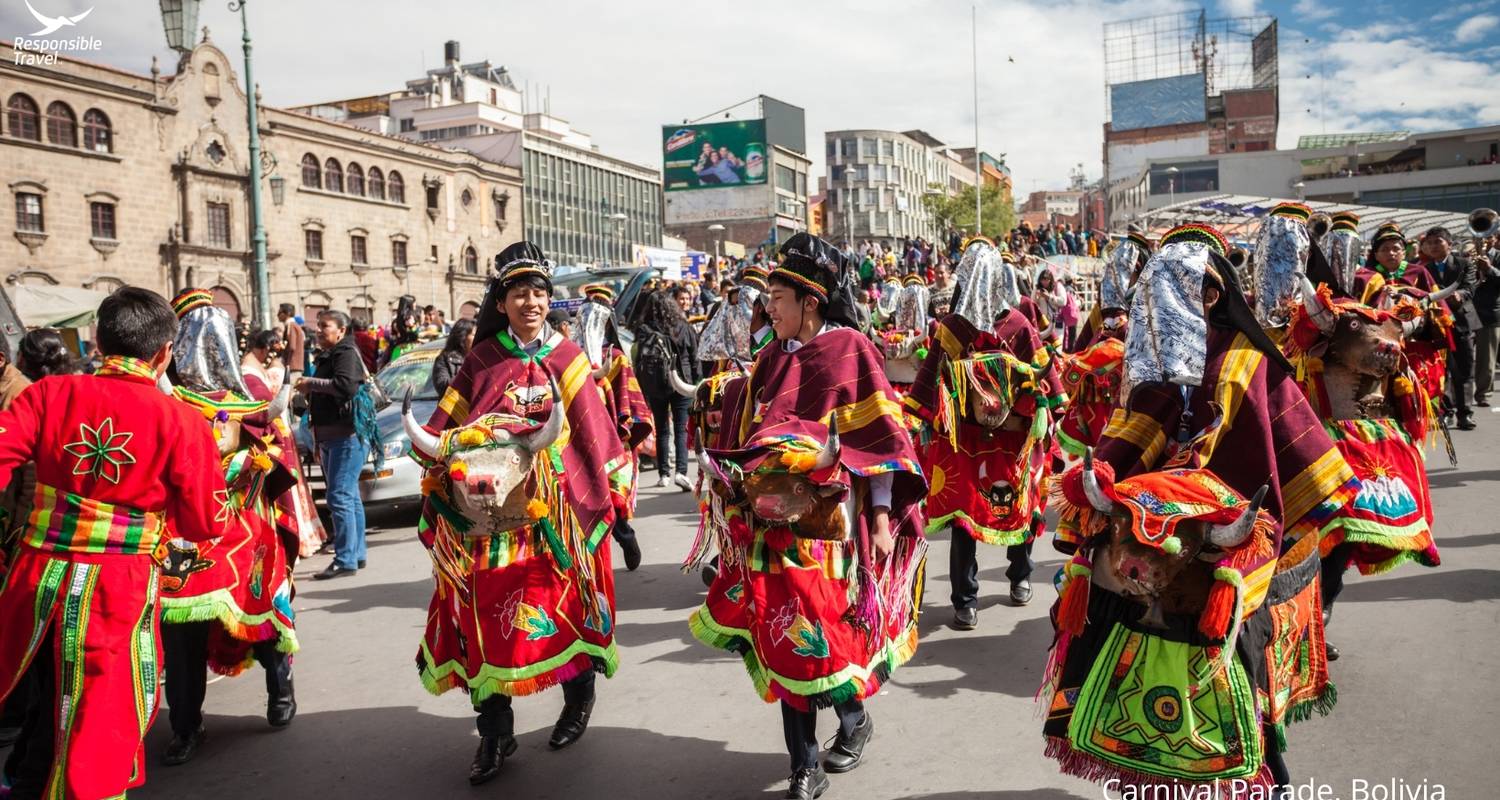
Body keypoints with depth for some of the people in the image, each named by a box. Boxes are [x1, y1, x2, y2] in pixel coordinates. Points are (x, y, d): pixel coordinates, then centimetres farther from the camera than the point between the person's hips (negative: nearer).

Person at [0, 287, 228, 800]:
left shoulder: (50, 394, -2)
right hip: (118, 592, -3)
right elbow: (205, 525, -5)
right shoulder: (179, 420, -9)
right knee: (99, 726, 13)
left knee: (51, 704, 25)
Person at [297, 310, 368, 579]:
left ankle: (345, 561, -11)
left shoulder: (346, 353, -9)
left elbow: (346, 385, -27)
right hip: (330, 437, 10)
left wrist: (312, 383, -17)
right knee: (350, 497, 13)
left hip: (347, 436, -10)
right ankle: (356, 555, 20)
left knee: (339, 497, -12)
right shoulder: (327, 356, 22)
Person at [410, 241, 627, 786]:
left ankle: (579, 698, 30)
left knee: (562, 597, 5)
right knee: (488, 608, -2)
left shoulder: (566, 358, 5)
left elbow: (593, 430, 5)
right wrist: (441, 447, -14)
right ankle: (494, 734, 9)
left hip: (555, 511, 0)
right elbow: (445, 428, 6)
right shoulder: (480, 361, 6)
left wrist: (611, 490, 6)